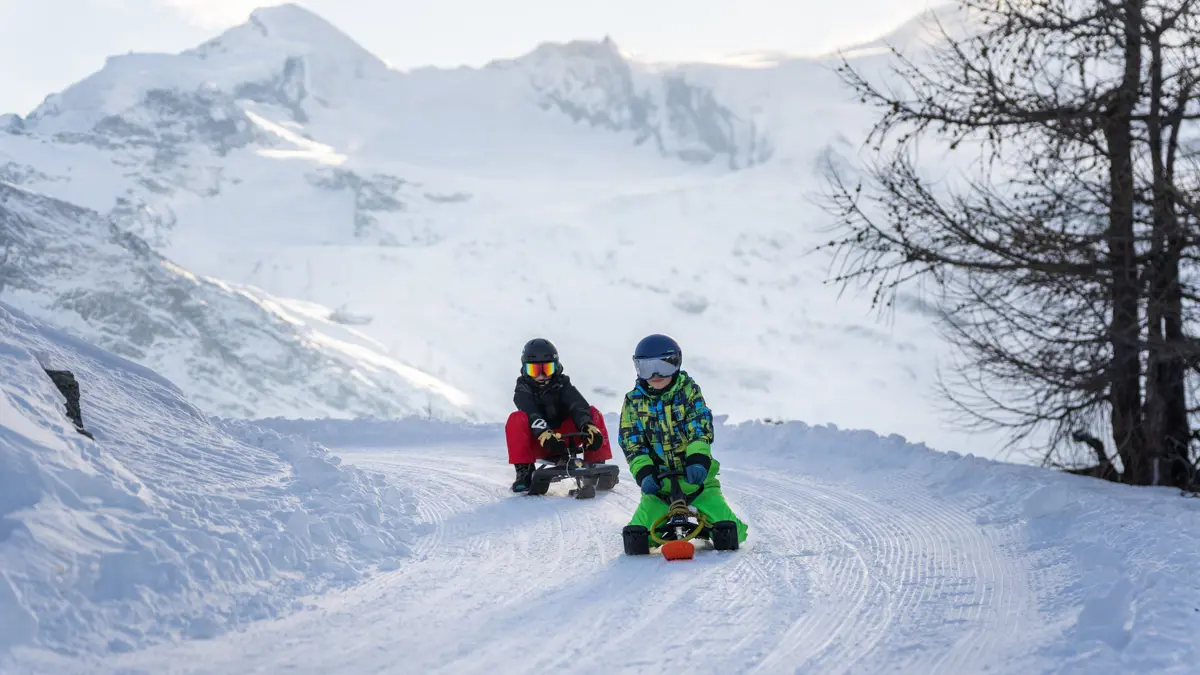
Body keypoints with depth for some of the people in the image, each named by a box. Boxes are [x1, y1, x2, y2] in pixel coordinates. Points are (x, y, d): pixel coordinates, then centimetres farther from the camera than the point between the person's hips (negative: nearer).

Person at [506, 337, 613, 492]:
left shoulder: (563, 384, 4)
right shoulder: (523, 389, -2)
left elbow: (578, 406, -16)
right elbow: (531, 414, -24)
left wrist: (587, 426, -39)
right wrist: (544, 434, -45)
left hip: (564, 437, 2)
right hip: (537, 443, -2)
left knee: (593, 414, -17)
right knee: (517, 419, -30)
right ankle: (524, 472, -30)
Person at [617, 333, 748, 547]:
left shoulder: (689, 391, 1)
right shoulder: (634, 401, 4)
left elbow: (700, 428, -10)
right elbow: (631, 442, -1)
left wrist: (698, 461, -28)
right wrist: (644, 473, -18)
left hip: (695, 475, -1)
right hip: (658, 480, 1)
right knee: (638, 538, -13)